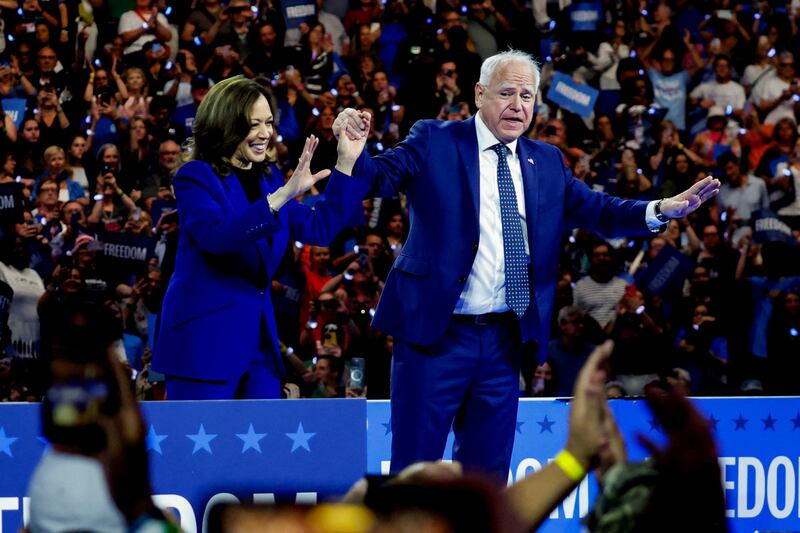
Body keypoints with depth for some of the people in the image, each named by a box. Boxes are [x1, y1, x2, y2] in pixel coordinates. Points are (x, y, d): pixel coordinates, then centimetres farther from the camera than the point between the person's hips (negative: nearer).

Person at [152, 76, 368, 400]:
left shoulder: (267, 181, 14)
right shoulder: (195, 178, -8)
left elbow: (319, 229, 10)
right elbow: (216, 235, -26)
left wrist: (346, 163, 3)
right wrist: (280, 197, -34)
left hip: (259, 337, 7)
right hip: (204, 337, -7)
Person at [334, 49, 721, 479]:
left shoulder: (546, 162, 12)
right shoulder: (433, 142, -2)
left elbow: (594, 210, 7)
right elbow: (380, 178, -10)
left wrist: (662, 209, -8)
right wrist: (353, 151, -32)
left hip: (503, 340, 5)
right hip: (435, 333, -5)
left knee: (488, 471, 11)